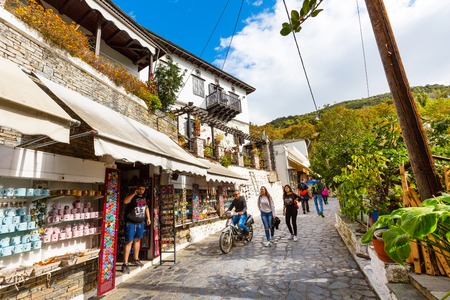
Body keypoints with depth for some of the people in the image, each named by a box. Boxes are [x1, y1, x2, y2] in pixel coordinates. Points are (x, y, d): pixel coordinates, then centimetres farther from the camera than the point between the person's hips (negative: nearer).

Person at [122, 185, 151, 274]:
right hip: (131, 223, -6)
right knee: (129, 242, -5)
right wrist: (134, 194, -33)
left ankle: (136, 259, 32)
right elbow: (125, 201, -35)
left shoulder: (144, 198, 7)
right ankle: (125, 264, 4)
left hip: (140, 223, 6)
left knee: (137, 240, 17)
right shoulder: (133, 197, -13)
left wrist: (148, 218, 19)